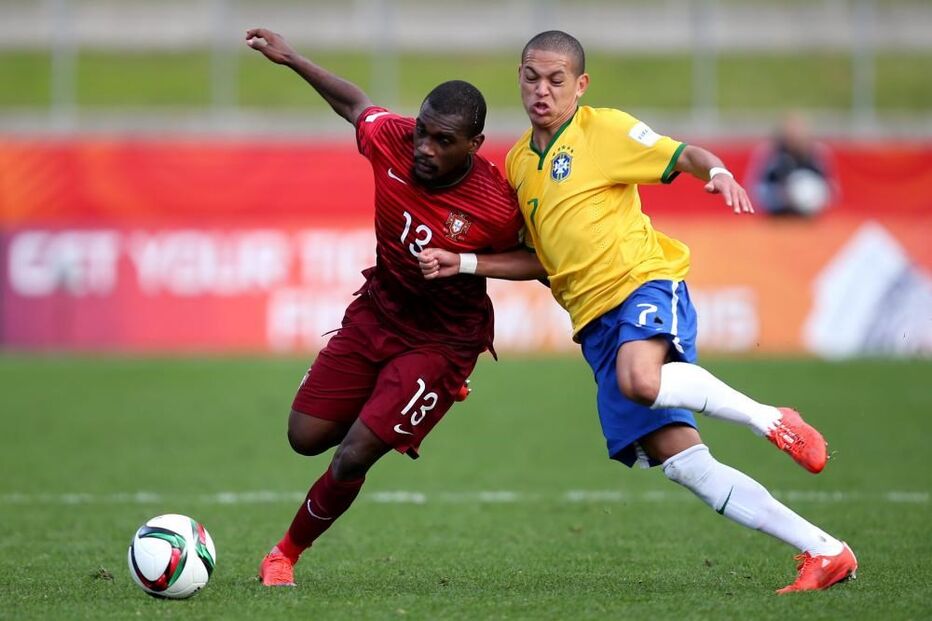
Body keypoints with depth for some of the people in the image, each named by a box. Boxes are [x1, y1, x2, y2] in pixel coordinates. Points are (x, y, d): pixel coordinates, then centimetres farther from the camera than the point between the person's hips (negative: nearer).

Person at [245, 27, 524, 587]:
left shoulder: (497, 208, -28)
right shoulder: (392, 141, -18)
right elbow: (356, 104, 7)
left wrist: (461, 266, -15)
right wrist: (291, 59, 9)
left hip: (440, 341, -5)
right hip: (377, 312, 5)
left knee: (352, 458, -12)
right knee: (306, 437, 7)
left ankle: (288, 553, 12)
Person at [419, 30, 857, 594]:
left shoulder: (603, 128, 1)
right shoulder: (518, 163, 19)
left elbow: (686, 156, -5)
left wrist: (719, 173, -27)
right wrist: (462, 264, 13)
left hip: (645, 281, -6)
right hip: (595, 321, 6)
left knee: (640, 379, -40)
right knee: (680, 461, -6)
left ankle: (772, 420, -18)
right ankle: (824, 552, -4)